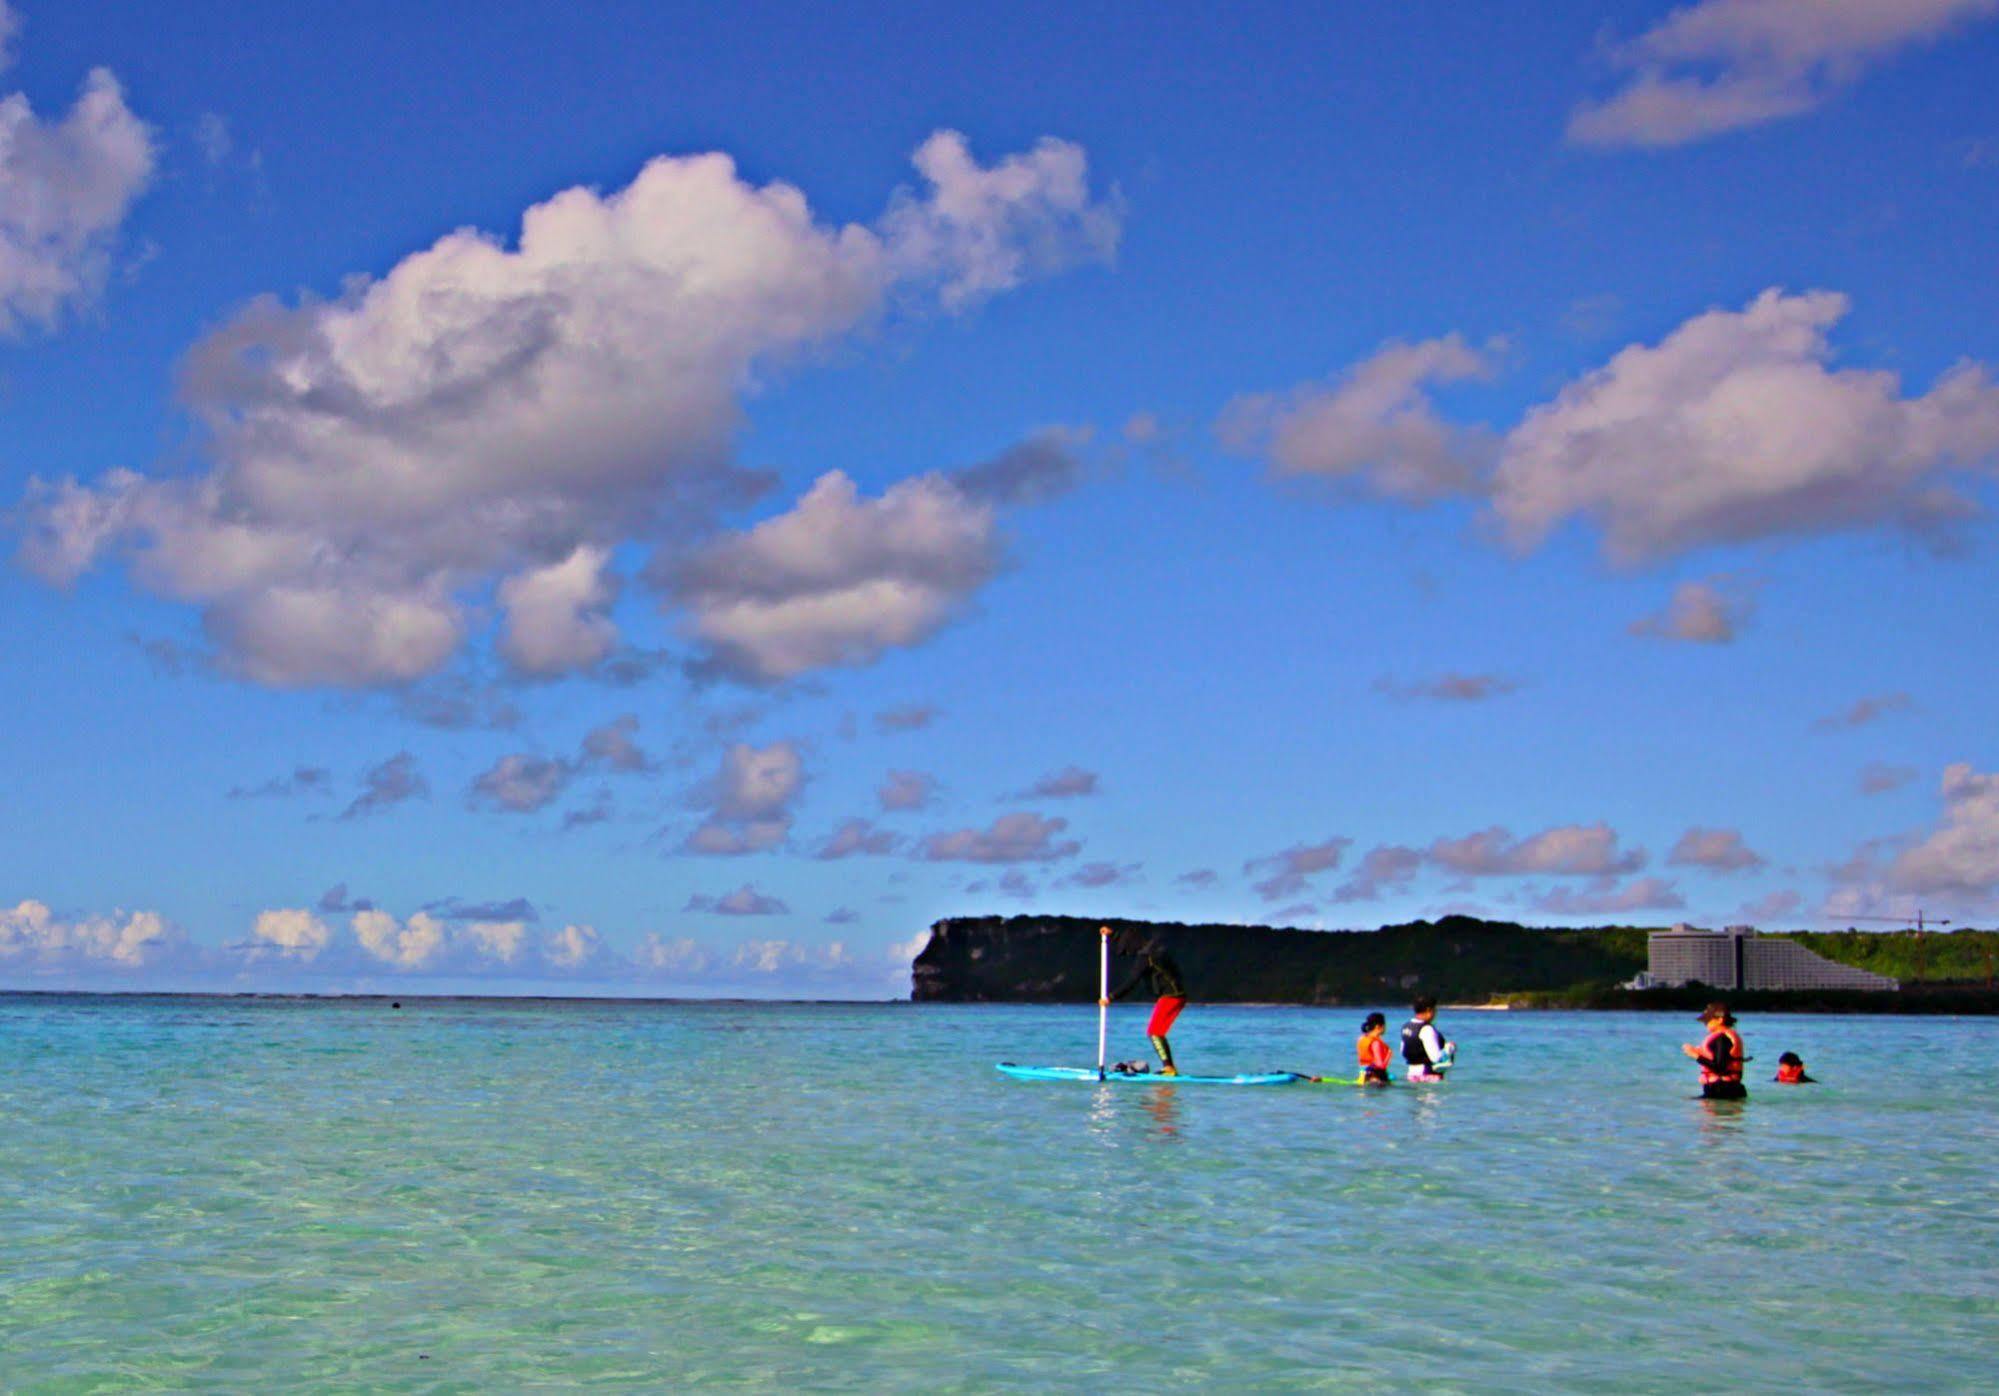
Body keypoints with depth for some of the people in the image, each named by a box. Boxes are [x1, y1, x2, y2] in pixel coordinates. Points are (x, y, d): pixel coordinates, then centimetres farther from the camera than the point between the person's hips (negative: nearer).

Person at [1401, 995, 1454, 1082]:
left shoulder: (1406, 1027, 7)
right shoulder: (1426, 1029, -19)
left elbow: (1403, 1053, 18)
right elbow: (1437, 1058, -20)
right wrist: (1450, 1048, -5)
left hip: (1412, 1072, 9)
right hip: (1430, 1075, -9)